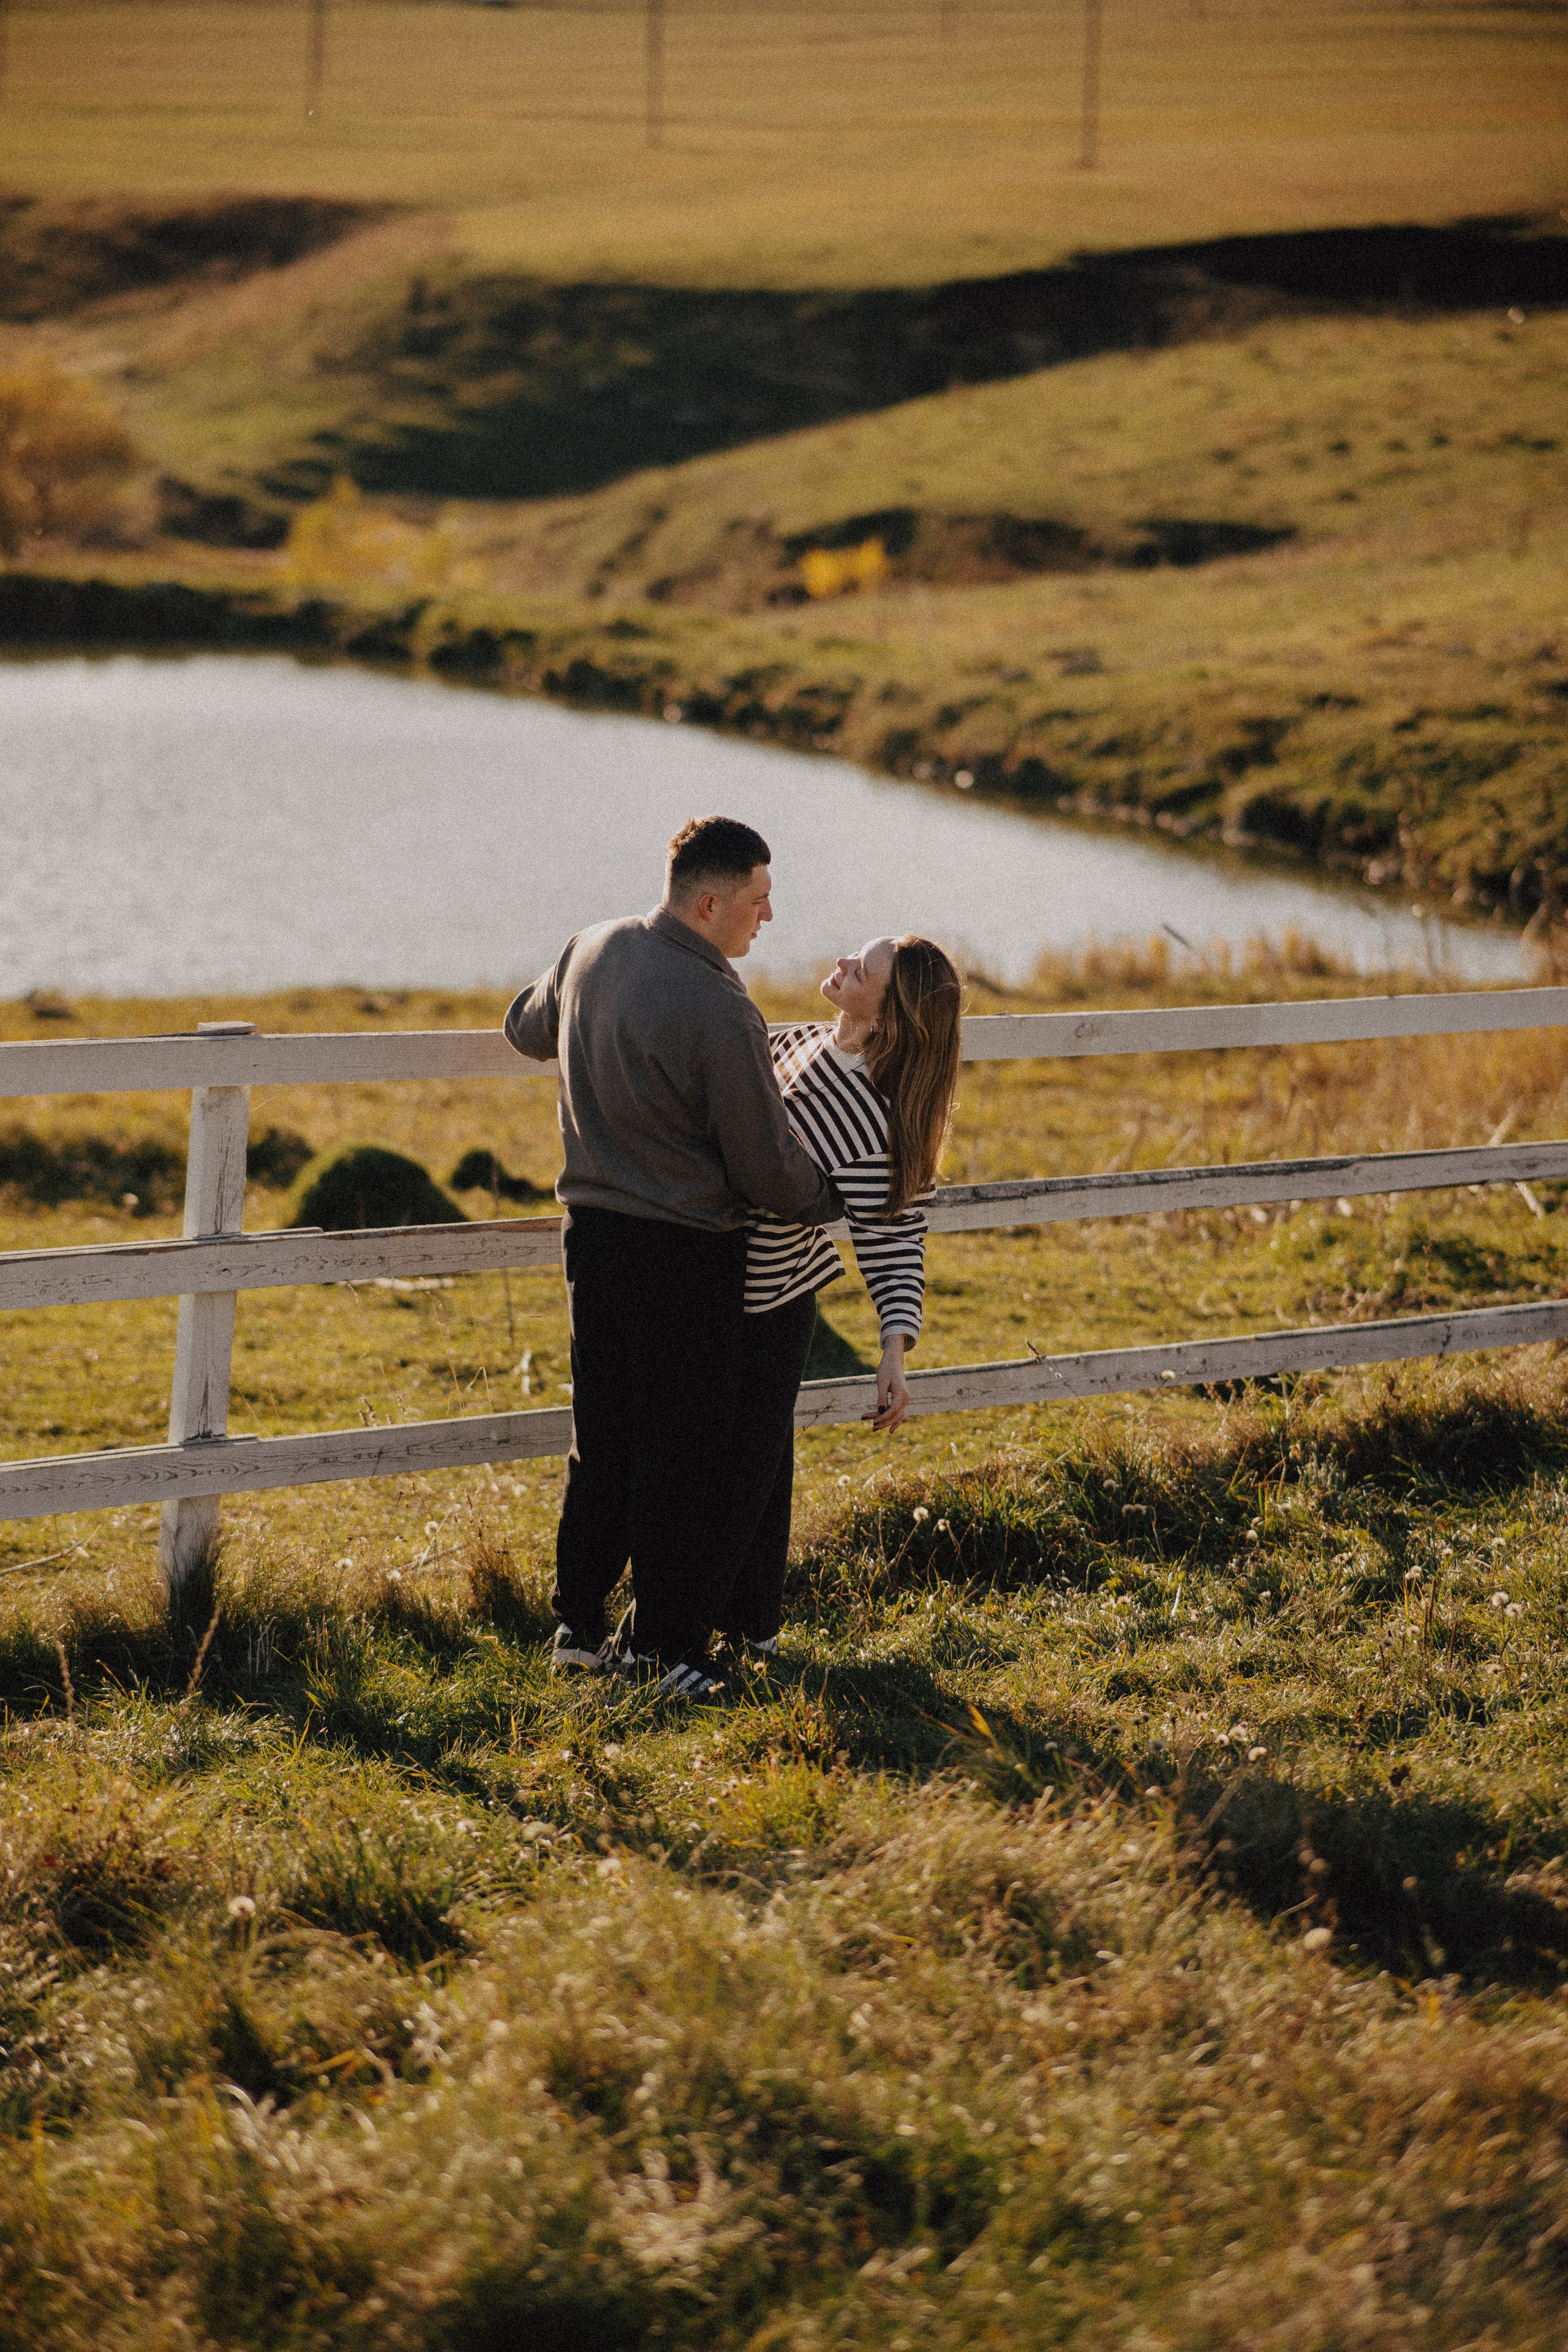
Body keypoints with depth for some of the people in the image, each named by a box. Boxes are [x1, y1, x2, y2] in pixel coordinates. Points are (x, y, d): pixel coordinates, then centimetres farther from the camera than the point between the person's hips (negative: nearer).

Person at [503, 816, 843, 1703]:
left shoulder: (593, 951, 0)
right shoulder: (719, 1013, -23)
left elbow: (529, 1028, 22)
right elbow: (768, 1165, -14)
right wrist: (830, 1202, 6)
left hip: (593, 1229, 7)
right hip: (686, 1253, -7)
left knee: (603, 1440, 16)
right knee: (685, 1454, 2)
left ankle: (580, 1628, 22)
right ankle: (671, 1649, 5)